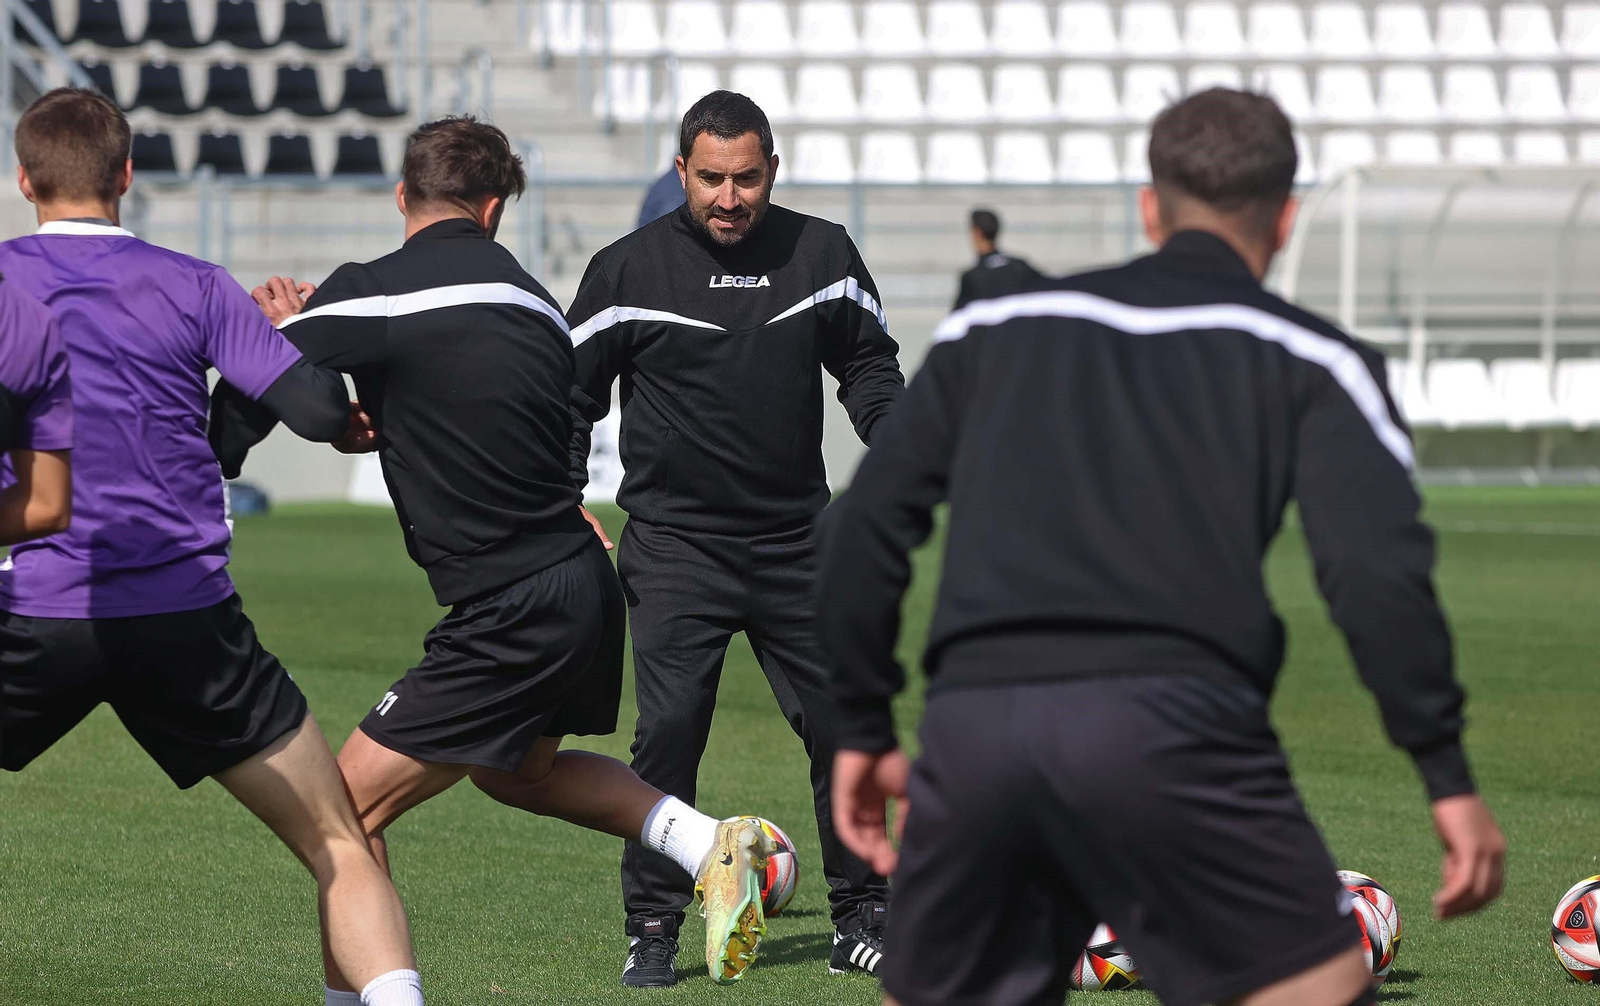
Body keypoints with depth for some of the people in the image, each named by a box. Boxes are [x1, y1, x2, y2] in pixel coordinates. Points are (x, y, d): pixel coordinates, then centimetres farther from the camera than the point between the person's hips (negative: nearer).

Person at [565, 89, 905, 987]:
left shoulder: (822, 255, 3)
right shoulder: (629, 271, -3)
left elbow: (867, 364, 16)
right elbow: (571, 392, 6)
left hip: (798, 539, 3)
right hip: (675, 545, -2)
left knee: (843, 724, 4)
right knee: (669, 728, -12)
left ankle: (861, 919, 18)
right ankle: (654, 929, -2)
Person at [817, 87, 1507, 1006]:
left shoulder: (991, 330, 25)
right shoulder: (1309, 358, 14)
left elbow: (868, 526, 20)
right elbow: (1375, 569, 0)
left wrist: (864, 729, 26)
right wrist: (1448, 774, 3)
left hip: (970, 722, 4)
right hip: (1171, 721, -3)